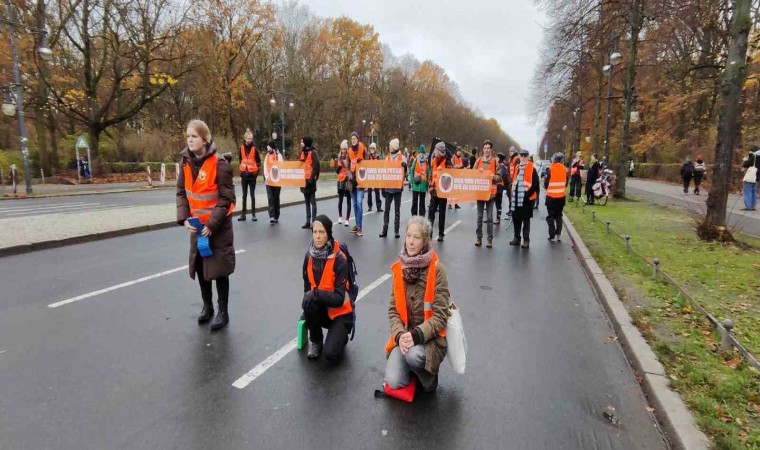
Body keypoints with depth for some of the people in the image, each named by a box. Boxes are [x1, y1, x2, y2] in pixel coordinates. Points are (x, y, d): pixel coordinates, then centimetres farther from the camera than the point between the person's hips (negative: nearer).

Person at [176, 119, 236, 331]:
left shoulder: (219, 164, -17)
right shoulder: (187, 163, 2)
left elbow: (227, 198, -16)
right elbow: (181, 193, 7)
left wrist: (212, 224, -18)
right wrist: (184, 218, -7)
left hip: (218, 225, -6)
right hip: (197, 224, 6)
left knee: (219, 268, 2)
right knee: (200, 267, 14)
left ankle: (223, 312, 17)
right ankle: (207, 306, 33)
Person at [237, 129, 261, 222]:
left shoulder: (255, 149, -4)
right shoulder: (241, 148, 3)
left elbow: (259, 162, 0)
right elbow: (240, 160, 12)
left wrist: (256, 172, -9)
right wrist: (241, 171, 6)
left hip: (252, 174, -3)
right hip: (244, 174, 3)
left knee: (252, 195, 1)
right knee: (244, 195, 9)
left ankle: (253, 214, 7)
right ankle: (243, 214, 14)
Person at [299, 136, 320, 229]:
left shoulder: (313, 152, -9)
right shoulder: (302, 152, 14)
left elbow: (316, 166, -16)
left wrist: (312, 178, -21)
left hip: (310, 180, -8)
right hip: (303, 180, 8)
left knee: (312, 201, -3)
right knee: (307, 202, 11)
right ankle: (308, 221, 17)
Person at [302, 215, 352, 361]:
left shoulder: (339, 259, -23)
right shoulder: (309, 255, -6)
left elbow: (339, 298, -25)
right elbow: (307, 285, 7)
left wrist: (316, 294, -31)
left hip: (339, 312, -5)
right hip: (320, 309, 5)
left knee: (330, 354, -21)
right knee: (309, 301, -30)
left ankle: (341, 336, 15)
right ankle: (315, 341, -3)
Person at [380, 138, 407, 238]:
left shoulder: (401, 157, -2)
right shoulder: (387, 157, 10)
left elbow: (404, 170, -5)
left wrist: (404, 166, -29)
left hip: (397, 187, -3)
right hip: (388, 186, 3)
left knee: (397, 209, 3)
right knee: (387, 209, 3)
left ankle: (396, 230, 8)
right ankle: (385, 229, 8)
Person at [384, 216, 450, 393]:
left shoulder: (436, 269, -13)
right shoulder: (399, 268, -1)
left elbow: (440, 315, -13)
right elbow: (393, 309, 1)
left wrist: (417, 335, -25)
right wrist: (399, 335, -16)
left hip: (429, 336, -3)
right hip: (404, 334, 3)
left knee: (414, 355, -34)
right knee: (394, 381, -15)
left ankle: (429, 375, 1)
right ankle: (411, 365, 19)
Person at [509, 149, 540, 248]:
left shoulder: (532, 169, -6)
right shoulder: (517, 168, 13)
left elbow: (535, 184, -11)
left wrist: (527, 195, -16)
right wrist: (513, 194, 10)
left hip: (527, 198, -6)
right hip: (516, 198, 6)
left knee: (526, 220, 0)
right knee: (516, 218, 12)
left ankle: (526, 240, 8)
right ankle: (516, 238, 23)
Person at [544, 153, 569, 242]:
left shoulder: (551, 169, -11)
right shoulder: (565, 169, 0)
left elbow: (546, 183, -6)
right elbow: (566, 183, 9)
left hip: (551, 196, -4)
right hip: (561, 196, 4)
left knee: (550, 216, 3)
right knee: (559, 215, 18)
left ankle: (552, 236, -2)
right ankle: (558, 234, 15)